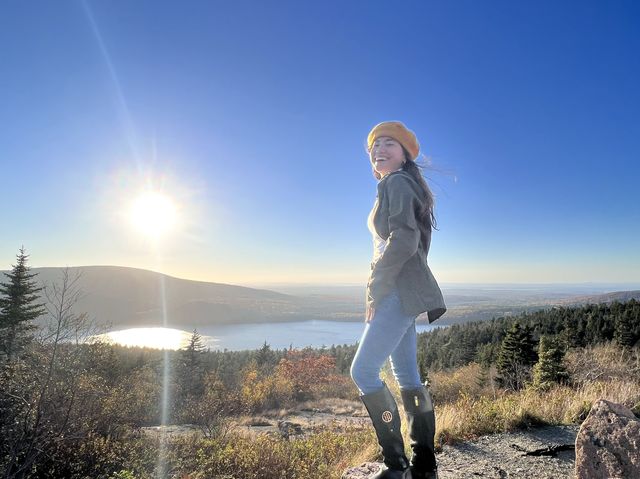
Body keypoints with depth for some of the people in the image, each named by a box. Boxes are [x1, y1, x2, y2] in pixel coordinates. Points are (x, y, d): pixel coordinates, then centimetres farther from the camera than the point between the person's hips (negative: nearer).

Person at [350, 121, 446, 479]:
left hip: (401, 291, -10)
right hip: (402, 292, 10)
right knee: (407, 377, 10)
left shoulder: (396, 183, -7)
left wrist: (375, 288, -16)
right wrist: (380, 289, 15)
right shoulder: (398, 187, 22)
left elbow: (403, 240, -21)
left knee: (364, 371, -10)